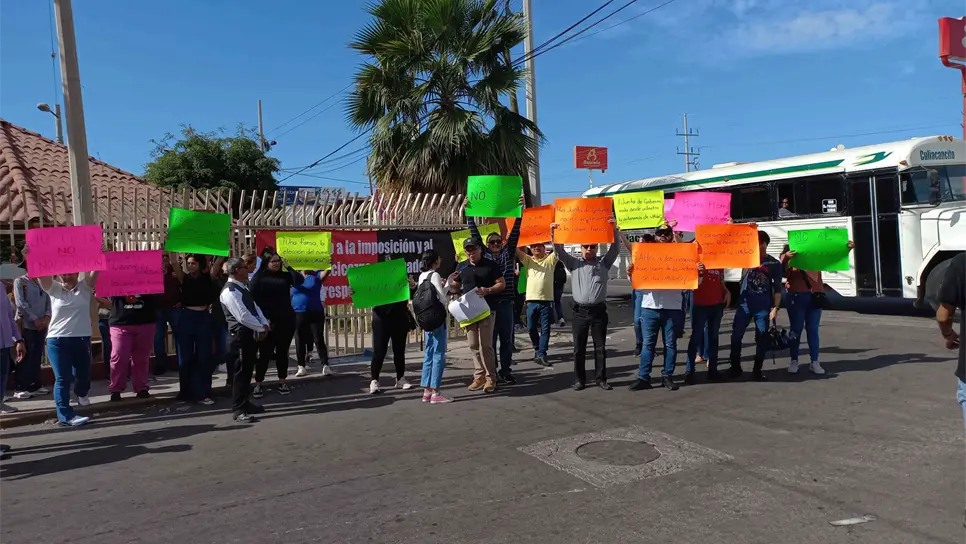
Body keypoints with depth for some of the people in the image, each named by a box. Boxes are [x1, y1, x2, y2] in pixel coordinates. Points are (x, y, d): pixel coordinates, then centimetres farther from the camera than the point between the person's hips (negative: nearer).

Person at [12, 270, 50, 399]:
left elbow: (48, 301, 8)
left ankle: (35, 385, 15)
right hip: (26, 325, -5)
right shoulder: (20, 281, -3)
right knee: (24, 357, -3)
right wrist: (35, 319, -13)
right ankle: (19, 388, 2)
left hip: (42, 325, 5)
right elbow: (20, 303, -10)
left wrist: (47, 317, -7)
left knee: (37, 356, 8)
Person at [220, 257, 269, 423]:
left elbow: (254, 307, 15)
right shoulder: (230, 291, -16)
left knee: (248, 370, 16)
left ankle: (244, 403, 27)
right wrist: (260, 328, -13)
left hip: (251, 333, 9)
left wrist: (264, 324, -1)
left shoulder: (243, 287, 15)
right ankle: (237, 410, 1)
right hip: (241, 335, -9)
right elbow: (243, 316, -22)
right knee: (241, 372, -5)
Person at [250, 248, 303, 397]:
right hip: (268, 322, -3)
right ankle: (258, 384, 9)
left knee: (282, 352, 10)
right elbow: (252, 300, -9)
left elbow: (299, 280, -8)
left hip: (286, 320, 3)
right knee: (265, 353, 1)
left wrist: (287, 266, -7)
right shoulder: (258, 278, -3)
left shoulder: (284, 276, 8)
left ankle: (283, 382, 17)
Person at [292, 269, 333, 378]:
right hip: (298, 314, 2)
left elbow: (325, 273, -16)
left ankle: (325, 366, -5)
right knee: (300, 341, 7)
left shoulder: (316, 275, 1)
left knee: (319, 340, -4)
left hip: (316, 313, -2)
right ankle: (302, 366, 15)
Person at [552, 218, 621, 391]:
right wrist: (553, 234, -15)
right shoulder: (574, 264, 8)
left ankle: (601, 378, 15)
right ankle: (579, 379, 12)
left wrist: (615, 230, -17)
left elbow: (615, 249, -3)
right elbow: (560, 252, 0)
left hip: (599, 311, 0)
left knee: (600, 347, 6)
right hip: (580, 311, 0)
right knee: (579, 348, 4)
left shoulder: (604, 263, 8)